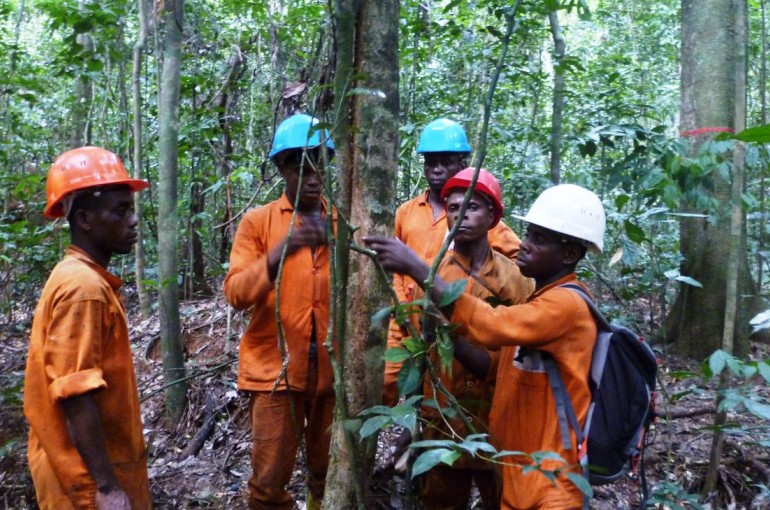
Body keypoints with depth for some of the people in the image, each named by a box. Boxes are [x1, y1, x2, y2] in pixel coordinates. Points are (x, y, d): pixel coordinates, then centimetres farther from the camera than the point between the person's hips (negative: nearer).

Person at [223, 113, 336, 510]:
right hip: (276, 369, -2)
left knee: (329, 473, 13)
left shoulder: (341, 222, 9)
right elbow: (235, 293, -10)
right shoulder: (258, 221, 1)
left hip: (332, 369, 3)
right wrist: (278, 254, -23)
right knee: (270, 477, 1)